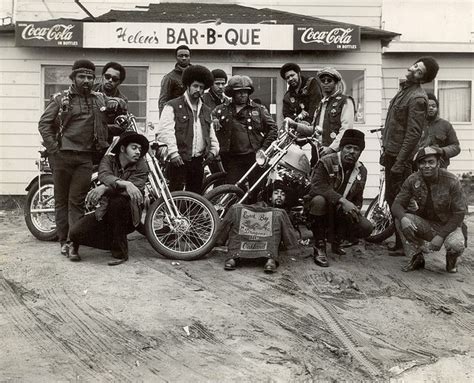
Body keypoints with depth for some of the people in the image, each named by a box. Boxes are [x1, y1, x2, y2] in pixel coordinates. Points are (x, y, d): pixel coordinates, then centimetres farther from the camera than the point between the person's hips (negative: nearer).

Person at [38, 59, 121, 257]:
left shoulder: (99, 99, 13)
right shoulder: (60, 99, 4)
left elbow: (120, 102, 29)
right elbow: (44, 123, 1)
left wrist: (116, 103, 6)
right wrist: (54, 148, -8)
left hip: (85, 157, 2)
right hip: (62, 156, -2)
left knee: (77, 201, 0)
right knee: (61, 200, 4)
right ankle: (64, 240, 11)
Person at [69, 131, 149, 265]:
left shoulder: (141, 166, -4)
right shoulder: (108, 160, 0)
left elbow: (135, 188, -21)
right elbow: (104, 175, -23)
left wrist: (105, 188, -32)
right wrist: (125, 184, -41)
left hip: (128, 218, -1)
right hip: (105, 213, 2)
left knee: (117, 201, -35)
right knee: (76, 232, -22)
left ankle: (120, 252, -18)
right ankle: (76, 245, 21)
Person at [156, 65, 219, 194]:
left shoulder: (206, 110, 21)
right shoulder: (173, 106, 0)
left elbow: (211, 133, 28)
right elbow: (164, 132, -9)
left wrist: (213, 149, 11)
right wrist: (173, 153, -16)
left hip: (198, 161, 6)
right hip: (179, 160, -6)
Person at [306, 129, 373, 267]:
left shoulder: (361, 171, 5)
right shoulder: (326, 162, -14)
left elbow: (358, 198, 12)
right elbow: (318, 186, -30)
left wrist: (355, 209, -12)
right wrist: (342, 201, -39)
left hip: (341, 213, 5)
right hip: (324, 210, -4)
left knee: (366, 228, -20)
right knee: (319, 200, -39)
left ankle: (336, 238, 13)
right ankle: (319, 246, -23)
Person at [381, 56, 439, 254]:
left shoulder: (418, 98, -16)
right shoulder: (404, 88, 13)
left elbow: (413, 134, -21)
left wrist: (399, 163, -23)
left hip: (400, 156, -9)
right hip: (391, 152, 9)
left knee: (397, 201, -4)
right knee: (391, 198, 15)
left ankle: (402, 245, 5)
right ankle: (399, 241, 26)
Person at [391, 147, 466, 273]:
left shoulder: (452, 181, -18)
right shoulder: (412, 180, -10)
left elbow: (459, 213, -16)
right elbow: (397, 204, -9)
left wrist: (441, 236, -25)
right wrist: (403, 218, -35)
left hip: (448, 225, -3)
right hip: (425, 224, 3)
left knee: (456, 245, -34)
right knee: (400, 220, -24)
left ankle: (451, 258, 7)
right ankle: (417, 258, -5)